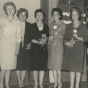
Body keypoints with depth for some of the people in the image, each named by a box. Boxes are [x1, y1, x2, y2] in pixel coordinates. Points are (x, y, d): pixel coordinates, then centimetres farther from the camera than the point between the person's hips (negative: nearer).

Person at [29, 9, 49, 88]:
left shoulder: (46, 27, 8)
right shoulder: (32, 26, 1)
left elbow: (48, 37, 12)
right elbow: (30, 38, -3)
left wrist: (46, 38, -10)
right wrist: (39, 42, -15)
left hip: (43, 49, 2)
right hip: (35, 49, -2)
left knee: (42, 66, 3)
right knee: (35, 66, 0)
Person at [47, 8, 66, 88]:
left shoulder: (63, 25, -1)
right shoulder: (51, 24, 11)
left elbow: (64, 36, 0)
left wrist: (58, 35, -16)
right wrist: (50, 38, -3)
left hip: (59, 46, -4)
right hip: (51, 45, 4)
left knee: (58, 65, -7)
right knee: (52, 65, 4)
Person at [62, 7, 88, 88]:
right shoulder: (68, 26, 13)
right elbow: (65, 38, 13)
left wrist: (78, 38, -19)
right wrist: (66, 42, -8)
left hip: (79, 48, -3)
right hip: (70, 49, 3)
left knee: (78, 67, -2)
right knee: (71, 67, 6)